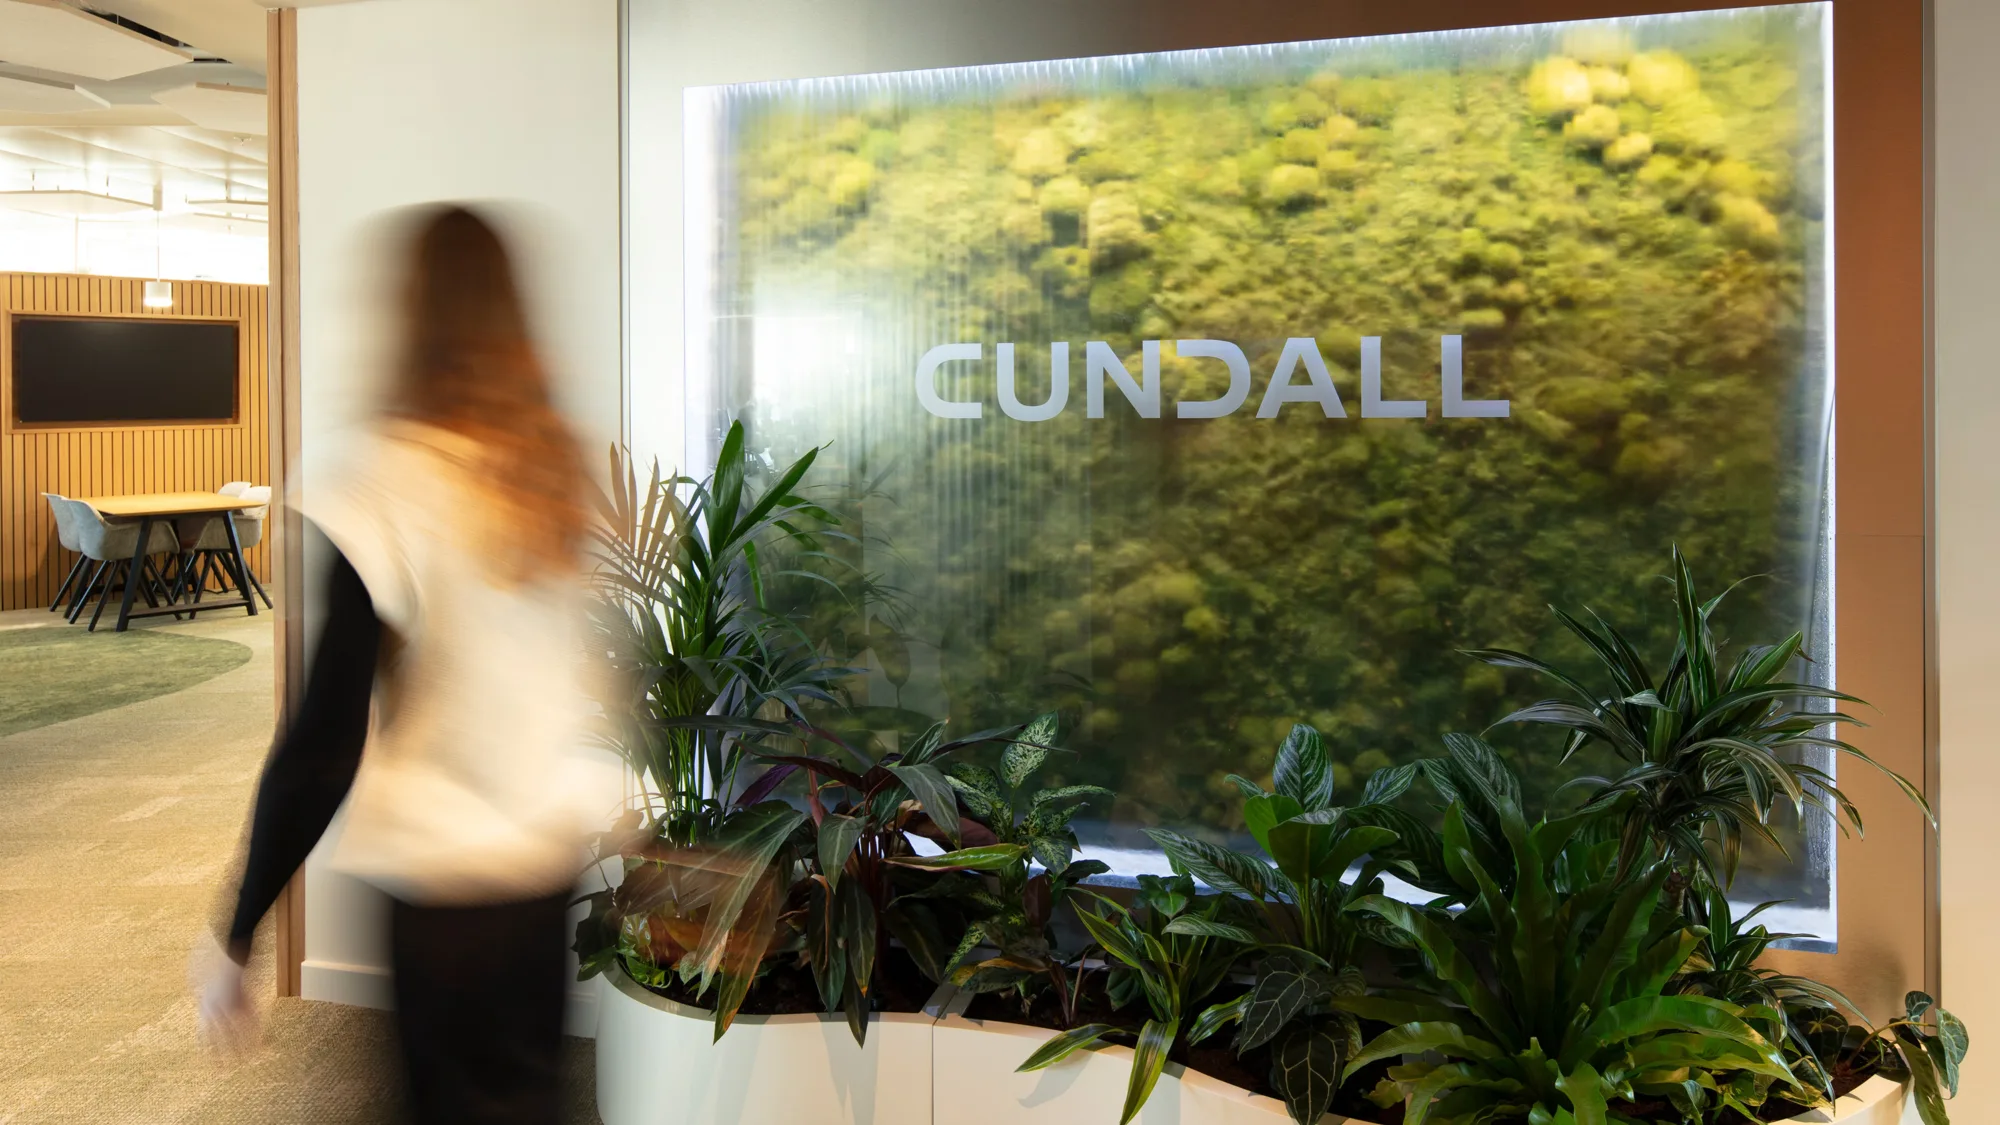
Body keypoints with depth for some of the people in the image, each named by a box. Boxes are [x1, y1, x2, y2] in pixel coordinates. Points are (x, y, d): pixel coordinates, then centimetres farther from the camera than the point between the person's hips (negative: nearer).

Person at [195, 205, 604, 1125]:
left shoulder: (388, 489, -17)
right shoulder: (555, 468, -1)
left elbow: (323, 744, -16)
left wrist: (238, 940, -8)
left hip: (448, 884, -5)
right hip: (554, 853, 5)